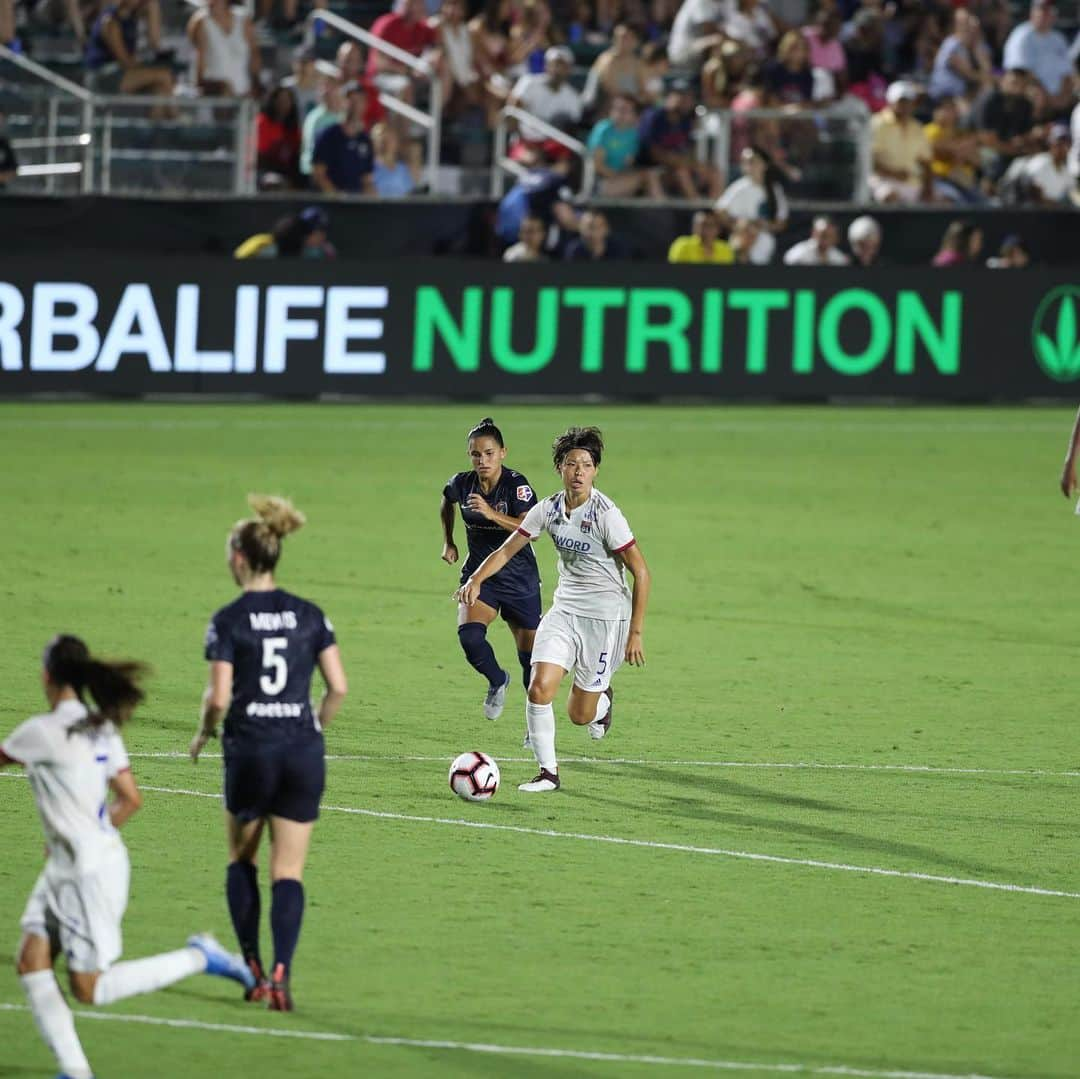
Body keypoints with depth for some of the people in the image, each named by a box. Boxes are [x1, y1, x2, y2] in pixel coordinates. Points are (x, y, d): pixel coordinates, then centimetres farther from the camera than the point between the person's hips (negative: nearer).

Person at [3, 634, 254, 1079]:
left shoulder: (41, 731, -19)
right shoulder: (101, 728, 6)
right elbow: (130, 798, 9)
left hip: (90, 872, -9)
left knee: (88, 988, 1)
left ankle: (198, 958, 5)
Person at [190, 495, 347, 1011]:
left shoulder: (229, 621, -7)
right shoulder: (309, 615, 3)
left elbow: (218, 698, -12)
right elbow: (338, 686, 0)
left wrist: (204, 734, 8)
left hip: (250, 751, -2)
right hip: (303, 754, 2)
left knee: (241, 860, 19)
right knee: (289, 871, 4)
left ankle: (252, 968, 12)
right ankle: (281, 973, -14)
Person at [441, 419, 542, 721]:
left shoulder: (517, 485, -18)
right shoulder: (461, 484, -5)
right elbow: (446, 502, 20)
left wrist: (492, 514, -42)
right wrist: (448, 542, 16)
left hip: (520, 580, -2)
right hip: (479, 575, 3)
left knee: (530, 656, 5)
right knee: (469, 635, -23)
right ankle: (497, 681, 7)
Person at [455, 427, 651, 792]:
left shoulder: (606, 514, -18)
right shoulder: (549, 509, -3)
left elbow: (641, 573, -14)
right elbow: (507, 550, 3)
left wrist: (636, 632, -15)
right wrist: (476, 579, -15)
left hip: (605, 615, -4)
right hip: (565, 610, 4)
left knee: (579, 715, 2)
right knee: (539, 687, -15)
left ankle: (603, 700, 40)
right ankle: (548, 772, -1)